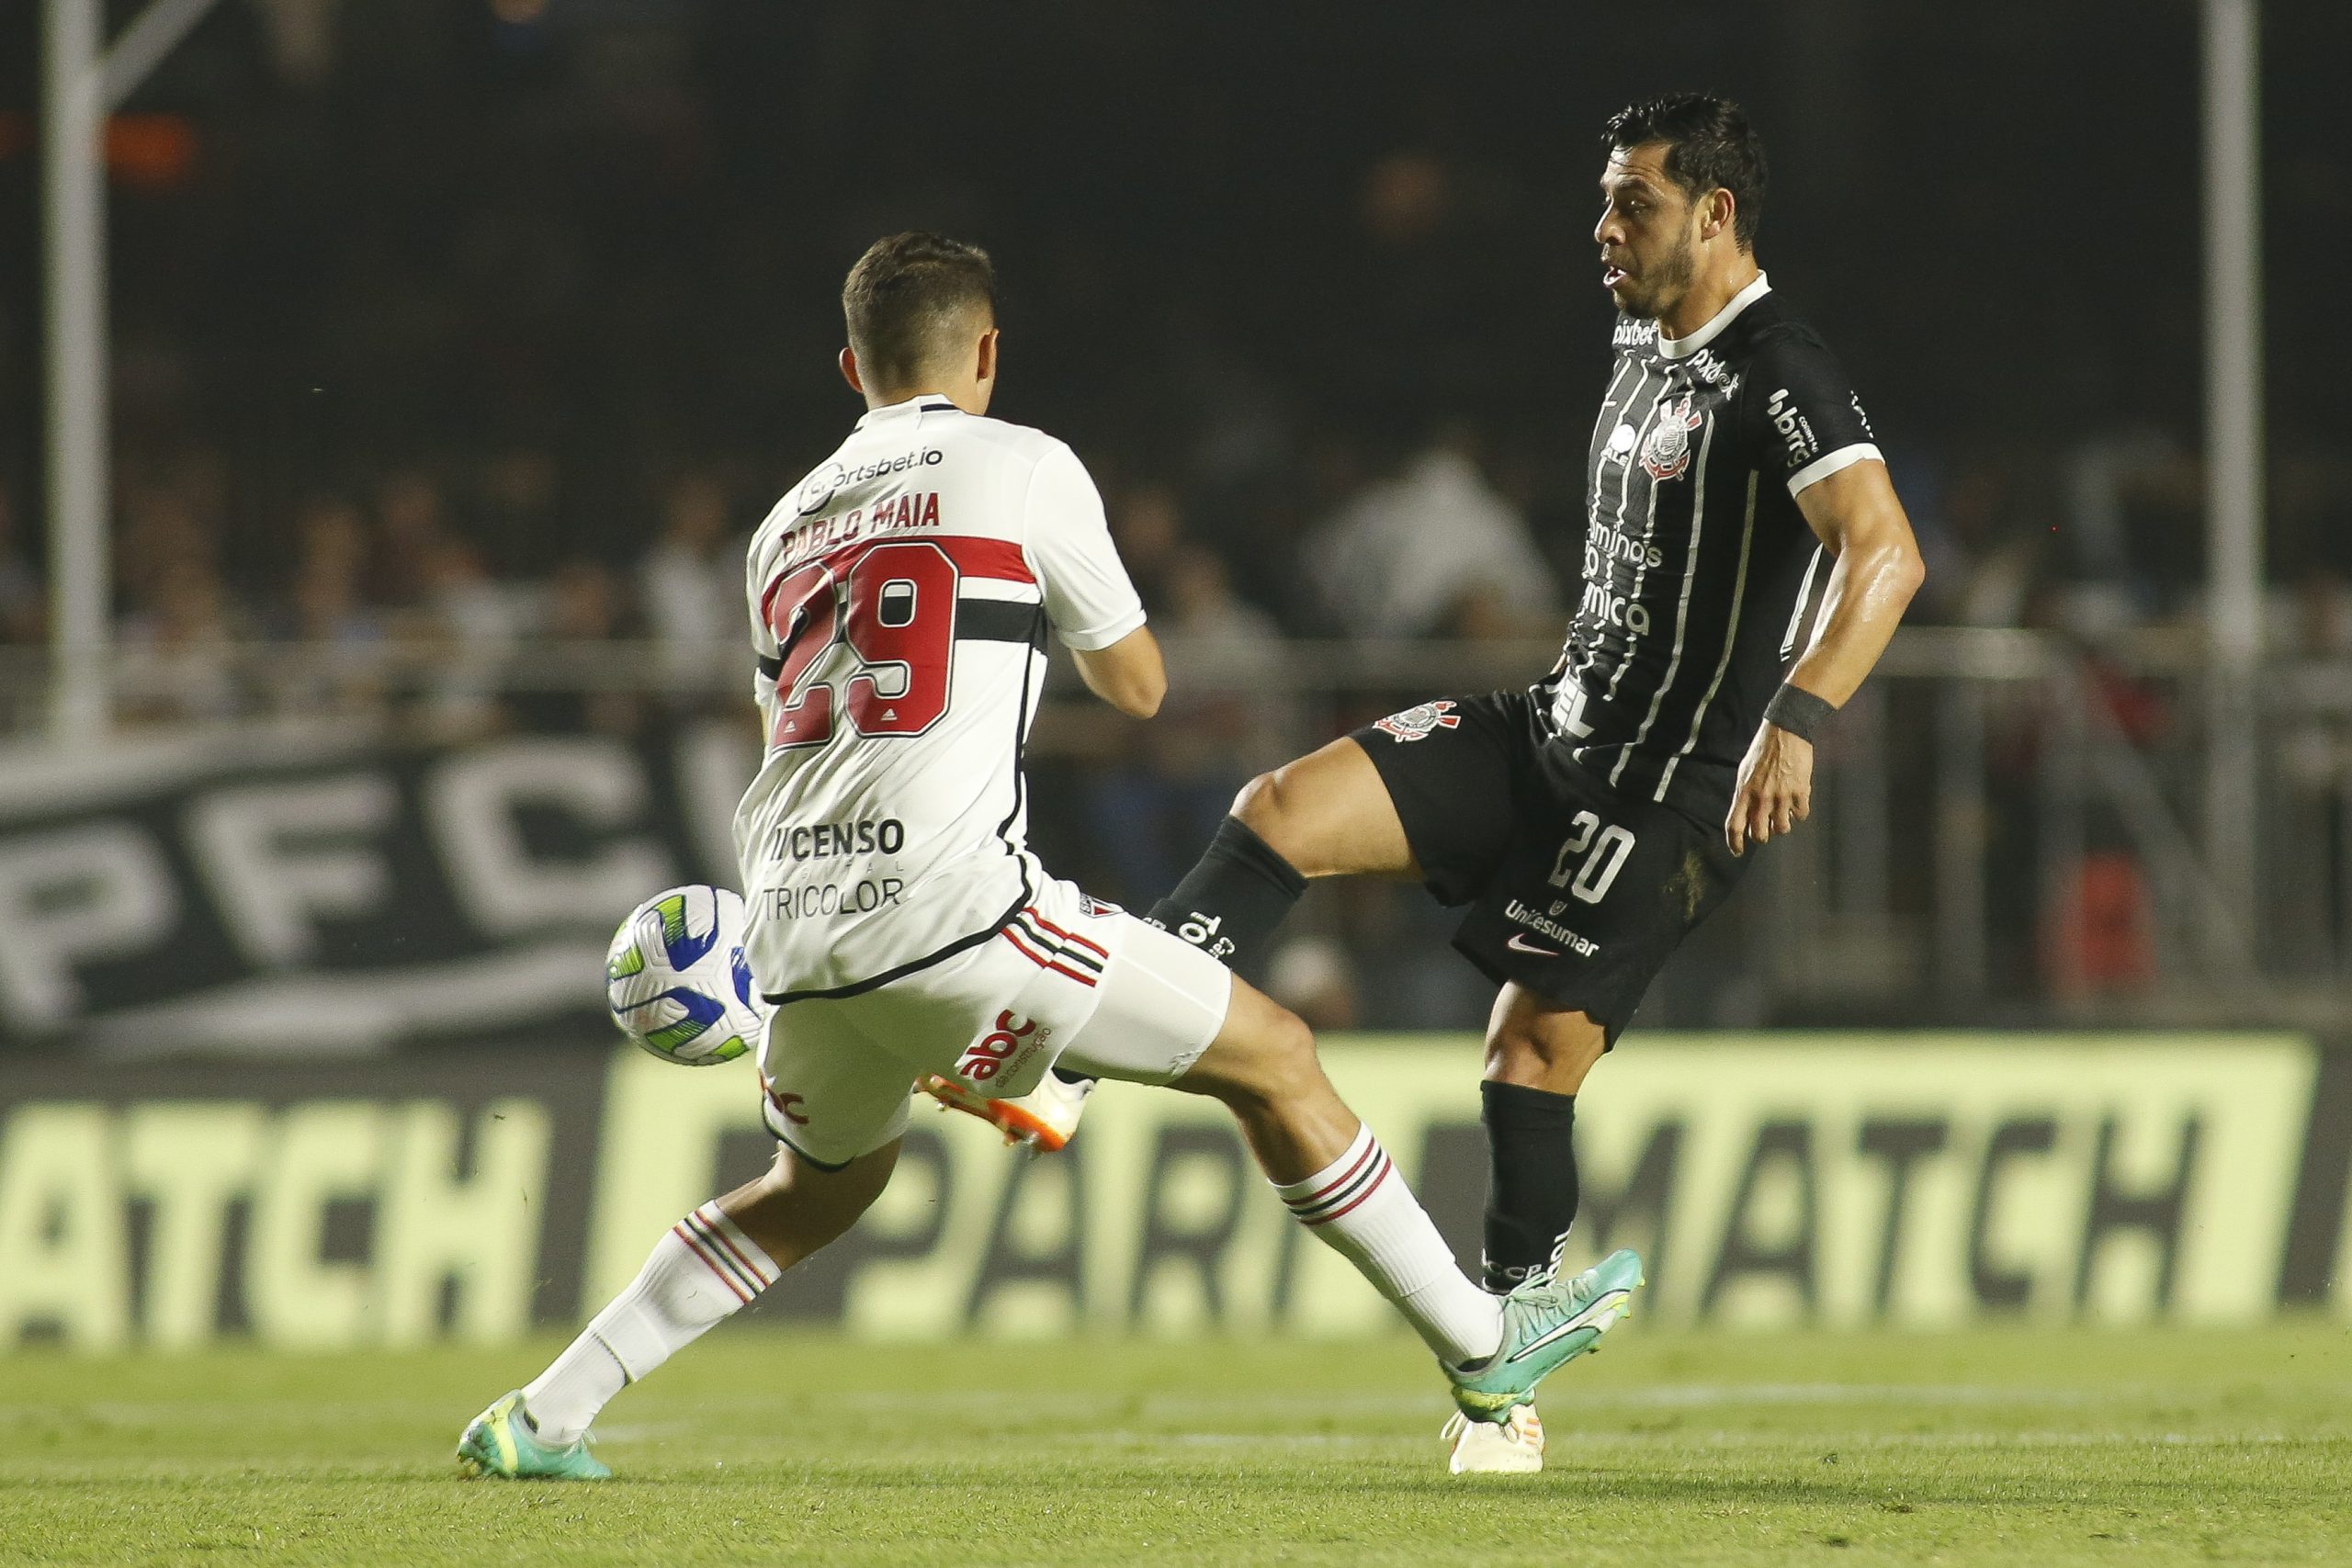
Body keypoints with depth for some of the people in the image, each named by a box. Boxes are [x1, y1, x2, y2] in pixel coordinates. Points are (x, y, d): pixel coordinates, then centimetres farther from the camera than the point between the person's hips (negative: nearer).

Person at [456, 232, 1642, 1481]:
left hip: (797, 942, 6)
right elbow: (1137, 685, 14)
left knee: (818, 1189, 31)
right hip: (952, 909, -6)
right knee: (1276, 1061, 8)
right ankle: (1480, 1344, 10)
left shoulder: (786, 528, 23)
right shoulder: (1021, 468, 5)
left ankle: (540, 1420, 25)